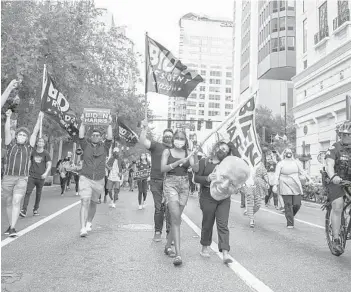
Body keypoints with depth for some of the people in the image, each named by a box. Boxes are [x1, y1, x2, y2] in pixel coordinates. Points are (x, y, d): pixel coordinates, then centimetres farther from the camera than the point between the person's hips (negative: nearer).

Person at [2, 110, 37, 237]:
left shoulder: (28, 146, 7)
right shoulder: (10, 144, 5)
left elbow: (35, 132, 3)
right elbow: (7, 131, -7)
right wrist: (8, 117, -18)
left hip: (22, 179, -1)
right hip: (7, 178, 1)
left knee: (16, 202, -13)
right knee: (9, 203, 11)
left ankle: (13, 228, -14)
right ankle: (10, 226, 26)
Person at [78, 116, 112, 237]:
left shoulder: (104, 147, 9)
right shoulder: (86, 146, 7)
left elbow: (110, 138, -4)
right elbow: (81, 136, -5)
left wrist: (109, 124, -8)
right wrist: (83, 123, -10)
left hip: (99, 180, 2)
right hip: (85, 178, -2)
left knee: (93, 204, 13)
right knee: (85, 202, -13)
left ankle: (89, 222, 35)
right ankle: (83, 228, -17)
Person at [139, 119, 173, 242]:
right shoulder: (156, 146, 3)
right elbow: (143, 141, -11)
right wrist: (144, 129, -20)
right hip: (156, 181, -2)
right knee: (158, 208, 5)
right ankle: (158, 232, 20)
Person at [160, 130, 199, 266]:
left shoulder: (188, 153, 8)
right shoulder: (167, 152, 3)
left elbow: (196, 169, -5)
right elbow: (163, 168, -9)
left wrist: (195, 156, -23)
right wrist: (178, 162, -20)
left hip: (184, 185, 3)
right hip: (170, 184, -3)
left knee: (176, 219, 10)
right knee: (176, 218, -14)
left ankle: (168, 246, 29)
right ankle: (178, 254, -16)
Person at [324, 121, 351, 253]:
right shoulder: (334, 148, -10)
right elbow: (329, 165, -24)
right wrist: (333, 177, -45)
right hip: (336, 182, -4)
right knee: (337, 207, -16)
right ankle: (336, 239, -10)